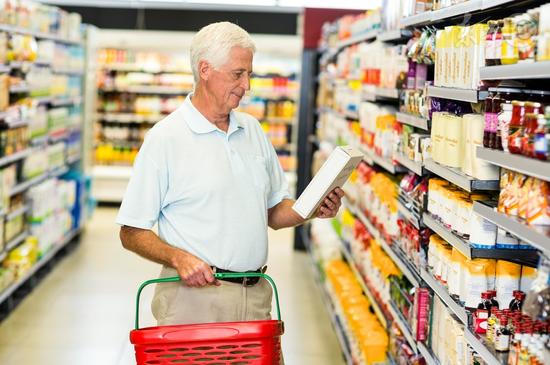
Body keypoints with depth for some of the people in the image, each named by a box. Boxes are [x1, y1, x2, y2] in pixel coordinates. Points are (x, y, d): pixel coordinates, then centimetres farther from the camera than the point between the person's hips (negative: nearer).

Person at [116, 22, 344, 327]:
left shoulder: (253, 130, 13)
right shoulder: (165, 137, -6)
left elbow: (273, 212, 19)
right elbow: (132, 233, -7)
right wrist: (178, 257, -23)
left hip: (256, 297, 5)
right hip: (194, 294, -5)